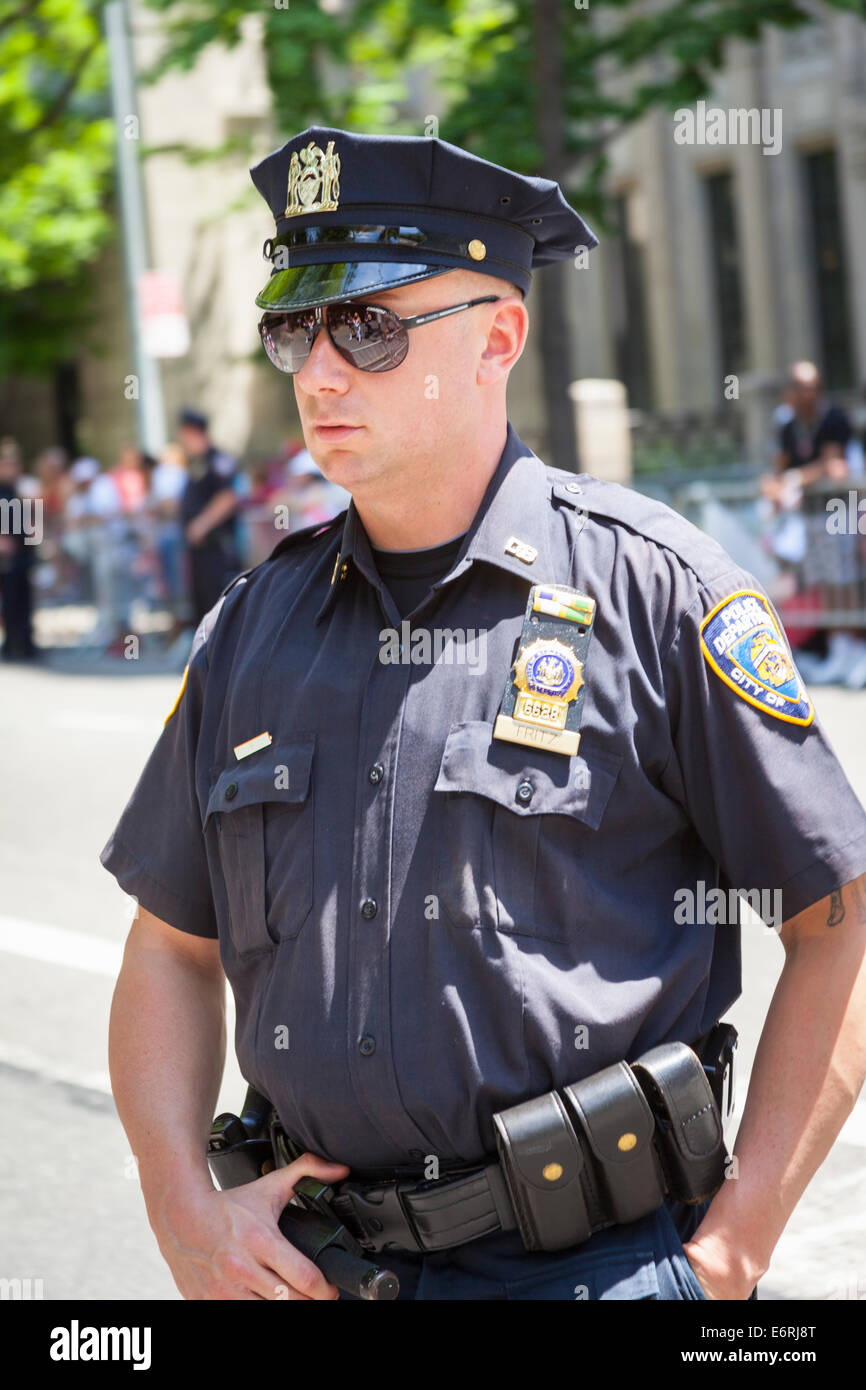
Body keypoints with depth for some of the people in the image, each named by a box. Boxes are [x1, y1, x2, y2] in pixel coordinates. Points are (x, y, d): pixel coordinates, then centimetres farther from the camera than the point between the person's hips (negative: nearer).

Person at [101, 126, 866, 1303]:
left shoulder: (652, 588, -7)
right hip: (322, 1261, 5)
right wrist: (186, 1207, 0)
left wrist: (732, 1251, -9)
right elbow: (172, 949, 14)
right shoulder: (255, 628, 8)